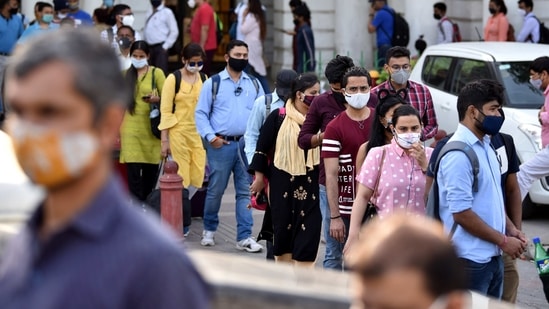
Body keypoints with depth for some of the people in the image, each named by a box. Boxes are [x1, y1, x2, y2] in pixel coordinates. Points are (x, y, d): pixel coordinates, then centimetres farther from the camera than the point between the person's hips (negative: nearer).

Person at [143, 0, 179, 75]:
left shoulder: (167, 12, -5)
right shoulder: (149, 13, 16)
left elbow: (174, 31, -8)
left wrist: (165, 46, -12)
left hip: (160, 47, -7)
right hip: (149, 47, 7)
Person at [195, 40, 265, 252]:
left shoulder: (254, 84, 12)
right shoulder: (213, 83, 3)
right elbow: (201, 113, 2)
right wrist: (210, 137, -10)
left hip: (247, 145, 3)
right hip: (221, 145, -3)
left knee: (245, 192, 1)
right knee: (215, 190, 3)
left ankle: (244, 237, 3)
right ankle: (209, 229, 23)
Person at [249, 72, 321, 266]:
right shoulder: (278, 117, -1)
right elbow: (262, 147, 2)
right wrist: (259, 176, 1)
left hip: (310, 184, 1)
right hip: (282, 183, -1)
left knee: (308, 231, -4)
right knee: (283, 227, 6)